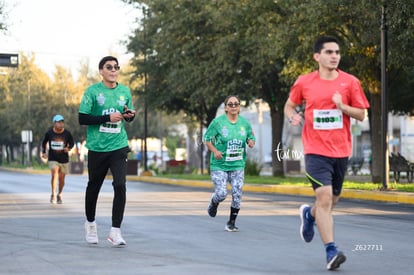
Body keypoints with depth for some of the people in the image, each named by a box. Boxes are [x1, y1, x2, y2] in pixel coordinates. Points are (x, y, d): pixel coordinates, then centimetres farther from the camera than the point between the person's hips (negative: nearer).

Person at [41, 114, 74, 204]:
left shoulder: (67, 133, -7)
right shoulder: (49, 133, -5)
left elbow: (72, 143, 8)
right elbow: (44, 142, 13)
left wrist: (68, 148, -13)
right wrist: (43, 152, 6)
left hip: (64, 160, 1)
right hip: (53, 159, -1)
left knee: (61, 179, 7)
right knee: (54, 175, -21)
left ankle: (59, 195, 28)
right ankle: (53, 195, -12)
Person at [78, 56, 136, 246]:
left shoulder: (124, 91, 7)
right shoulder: (92, 91, -5)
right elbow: (82, 119, -9)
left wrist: (129, 115, -4)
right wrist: (108, 118, -18)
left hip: (119, 146, 2)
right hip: (97, 148, -2)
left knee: (120, 185, -14)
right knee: (94, 187, 12)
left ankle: (115, 231, -10)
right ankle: (90, 223, 36)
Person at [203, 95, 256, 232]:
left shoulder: (245, 123, 4)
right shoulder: (218, 122, -7)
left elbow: (251, 138, 16)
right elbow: (207, 138, 0)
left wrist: (251, 142, -9)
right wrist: (215, 151, -15)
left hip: (238, 165, 3)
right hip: (219, 165, -3)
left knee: (237, 195, -4)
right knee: (221, 194, -11)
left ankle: (231, 223, 11)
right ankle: (214, 203, 27)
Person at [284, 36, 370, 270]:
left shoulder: (350, 82, 0)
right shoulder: (304, 82, 0)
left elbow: (361, 114, 3)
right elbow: (289, 105, 15)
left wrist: (342, 106, -16)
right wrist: (293, 116, -8)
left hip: (341, 150, 3)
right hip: (316, 150, -3)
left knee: (333, 199, 15)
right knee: (325, 197, -16)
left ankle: (309, 214, 49)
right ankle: (331, 251, -15)